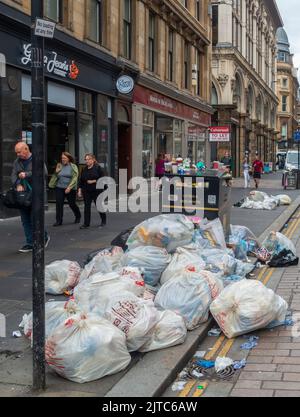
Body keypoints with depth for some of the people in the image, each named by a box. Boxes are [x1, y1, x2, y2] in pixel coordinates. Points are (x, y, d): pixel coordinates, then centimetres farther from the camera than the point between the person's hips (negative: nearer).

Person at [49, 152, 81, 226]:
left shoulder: (73, 166, -3)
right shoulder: (59, 166, 9)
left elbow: (74, 178, -11)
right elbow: (56, 177, 17)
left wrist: (69, 187, -20)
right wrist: (56, 172, -4)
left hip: (70, 189, -3)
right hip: (59, 188, 3)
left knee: (72, 204, 8)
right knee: (59, 204, -5)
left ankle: (78, 217, 33)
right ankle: (59, 221, 1)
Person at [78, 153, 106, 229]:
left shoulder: (98, 168, -5)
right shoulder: (84, 169, 10)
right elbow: (81, 181, 13)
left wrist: (94, 181, -16)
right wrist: (79, 190, 6)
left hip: (96, 191, -4)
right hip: (86, 191, 4)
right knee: (87, 207, 0)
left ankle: (103, 221, 25)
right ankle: (86, 224, 4)